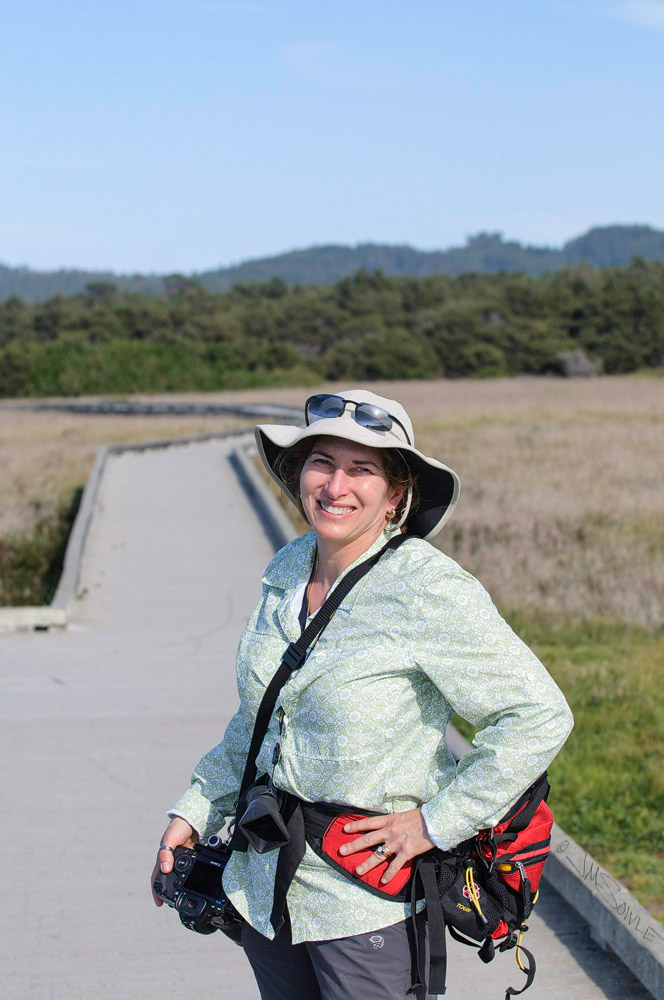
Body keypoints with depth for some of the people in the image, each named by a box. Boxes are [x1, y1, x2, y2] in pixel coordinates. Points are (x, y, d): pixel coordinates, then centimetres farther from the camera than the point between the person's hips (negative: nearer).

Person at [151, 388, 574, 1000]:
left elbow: (539, 716, -18)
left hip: (368, 893, -6)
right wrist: (196, 812, 14)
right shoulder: (288, 572, 5)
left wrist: (436, 824, -16)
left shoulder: (432, 592, -17)